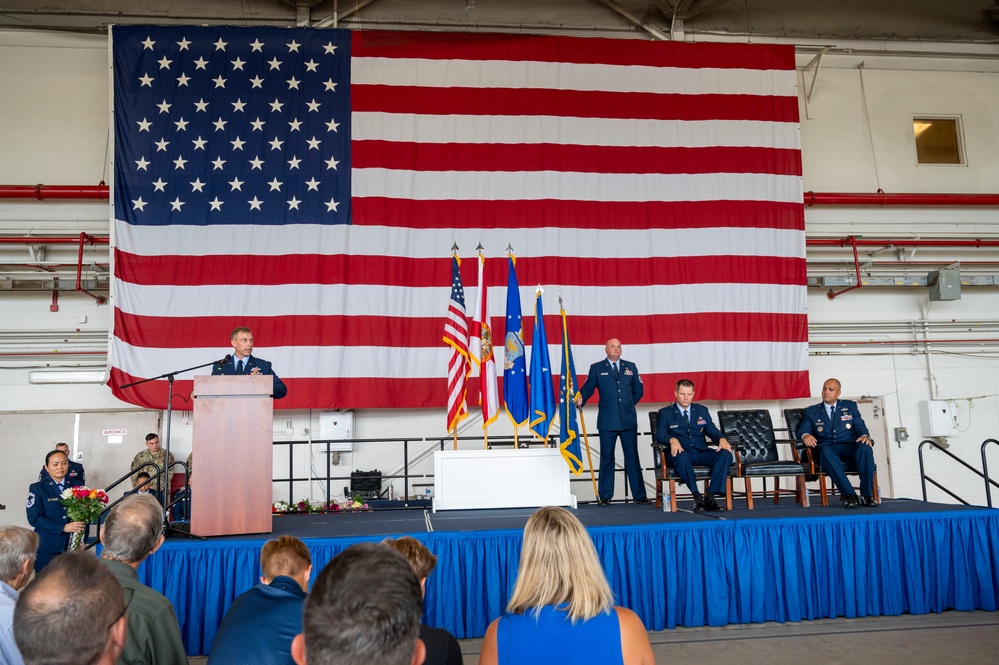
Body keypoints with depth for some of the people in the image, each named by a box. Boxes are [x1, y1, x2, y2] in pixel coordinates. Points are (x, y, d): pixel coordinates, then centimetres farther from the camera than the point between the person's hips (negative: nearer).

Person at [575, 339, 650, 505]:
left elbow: (638, 390, 16)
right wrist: (581, 399, -22)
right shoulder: (596, 368, 5)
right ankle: (605, 495, 9)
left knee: (632, 457, 7)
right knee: (607, 458, 3)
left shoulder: (630, 367, 12)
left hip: (629, 421, 2)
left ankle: (640, 494, 13)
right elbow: (588, 388, -3)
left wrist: (628, 404, 8)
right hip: (607, 421, -2)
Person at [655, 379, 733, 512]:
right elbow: (660, 434, -6)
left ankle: (710, 497, -27)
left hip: (701, 453, 3)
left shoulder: (702, 410, 17)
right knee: (681, 455, -39)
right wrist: (672, 439, -29)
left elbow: (712, 431, 10)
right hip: (681, 454, -3)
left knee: (726, 454, -25)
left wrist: (722, 439, -14)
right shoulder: (665, 412, 8)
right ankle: (697, 497, -34)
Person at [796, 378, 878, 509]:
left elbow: (860, 426, 11)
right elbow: (802, 429, 9)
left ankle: (867, 495, -32)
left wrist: (864, 436, -13)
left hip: (850, 446, 1)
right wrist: (806, 435, -17)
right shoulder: (811, 411, 18)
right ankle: (850, 496, -43)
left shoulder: (850, 406, 20)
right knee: (825, 450, -38)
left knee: (865, 447, -33)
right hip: (827, 448, -1)